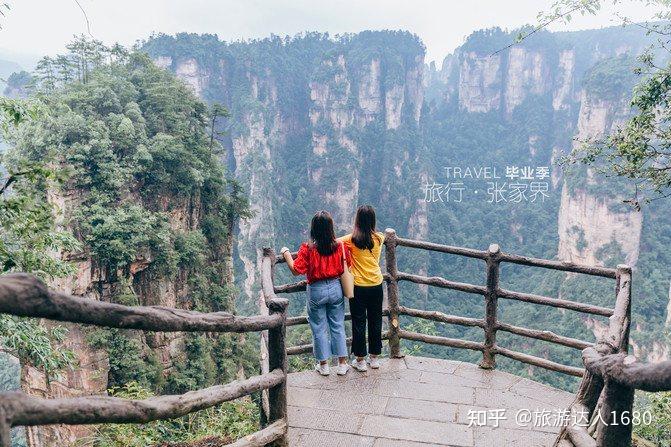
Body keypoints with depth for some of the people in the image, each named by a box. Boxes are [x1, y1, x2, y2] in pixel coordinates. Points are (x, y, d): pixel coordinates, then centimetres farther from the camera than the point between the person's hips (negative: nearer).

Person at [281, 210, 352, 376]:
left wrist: (286, 253, 0)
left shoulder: (308, 248, -17)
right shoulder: (340, 246, -9)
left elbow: (296, 270, -14)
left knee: (319, 328, 13)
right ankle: (342, 364, 21)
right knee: (338, 326, 15)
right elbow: (349, 265, 3)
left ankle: (323, 365, 23)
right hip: (336, 288, 3)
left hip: (316, 291, -2)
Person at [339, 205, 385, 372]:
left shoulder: (352, 239, -13)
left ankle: (360, 360, 16)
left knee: (359, 323, 8)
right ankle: (375, 358, 26)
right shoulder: (379, 238, -3)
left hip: (358, 286, -3)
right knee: (375, 321, 15)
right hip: (376, 285, 3)